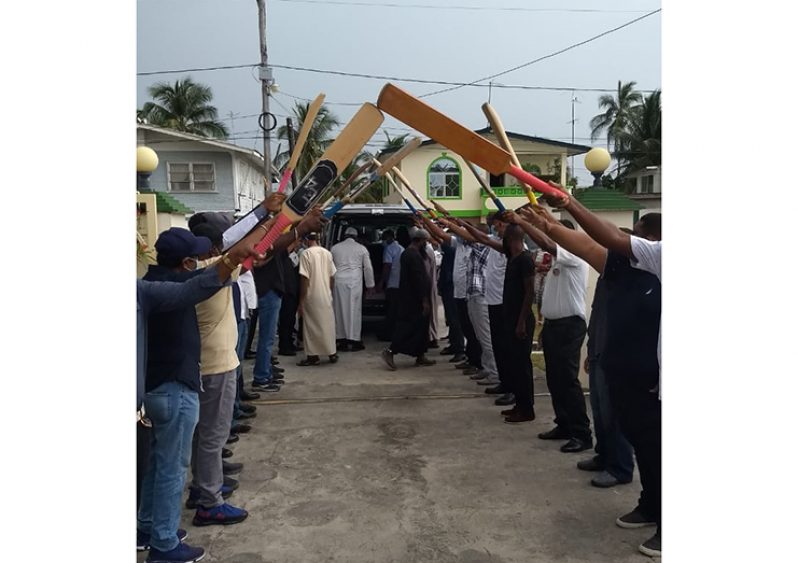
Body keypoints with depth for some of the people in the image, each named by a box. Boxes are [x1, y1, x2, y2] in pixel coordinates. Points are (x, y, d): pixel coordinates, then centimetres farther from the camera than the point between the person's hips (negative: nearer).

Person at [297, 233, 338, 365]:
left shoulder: (306, 254, -11)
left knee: (312, 325, 4)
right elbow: (332, 277, 7)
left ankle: (313, 356, 9)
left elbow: (305, 279, -13)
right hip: (326, 296, 5)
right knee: (327, 323, 13)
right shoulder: (327, 253, 4)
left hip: (312, 296, -5)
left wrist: (301, 301, -8)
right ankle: (332, 353, 19)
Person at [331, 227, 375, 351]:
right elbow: (368, 268, 5)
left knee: (340, 309, 8)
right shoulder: (361, 248, 6)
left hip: (338, 281, 2)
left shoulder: (335, 248, 11)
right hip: (354, 282, -2)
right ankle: (353, 340, -1)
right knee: (354, 310, 0)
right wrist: (370, 284, 12)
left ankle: (340, 339, 11)